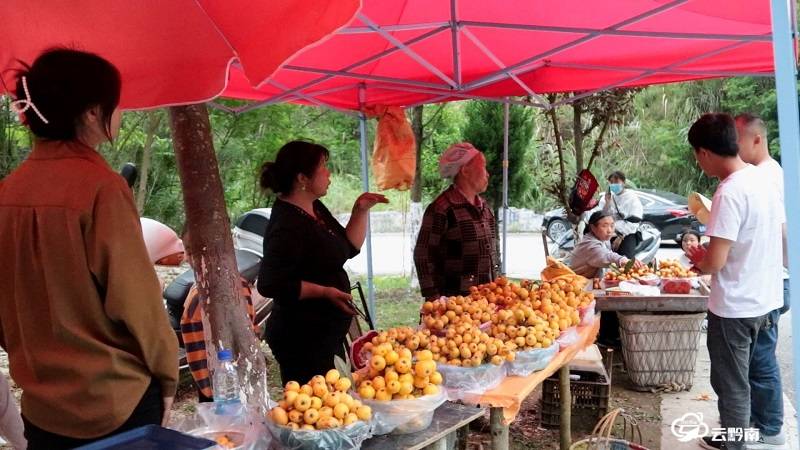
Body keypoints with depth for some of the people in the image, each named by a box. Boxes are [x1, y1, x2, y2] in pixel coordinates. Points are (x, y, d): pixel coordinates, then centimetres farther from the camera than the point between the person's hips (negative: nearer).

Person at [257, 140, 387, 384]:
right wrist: (324, 291, -26)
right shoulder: (287, 226, -22)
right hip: (302, 340, -10)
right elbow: (270, 284, -25)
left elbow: (348, 248, 17)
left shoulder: (315, 209, 9)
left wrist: (360, 211, 5)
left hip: (327, 334, 10)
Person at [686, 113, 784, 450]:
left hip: (735, 307, -9)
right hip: (765, 299, 9)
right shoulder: (764, 178, 3)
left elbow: (715, 262, -26)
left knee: (731, 384, 8)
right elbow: (779, 234, 15)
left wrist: (698, 260, -4)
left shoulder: (729, 192, -24)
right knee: (741, 378, 23)